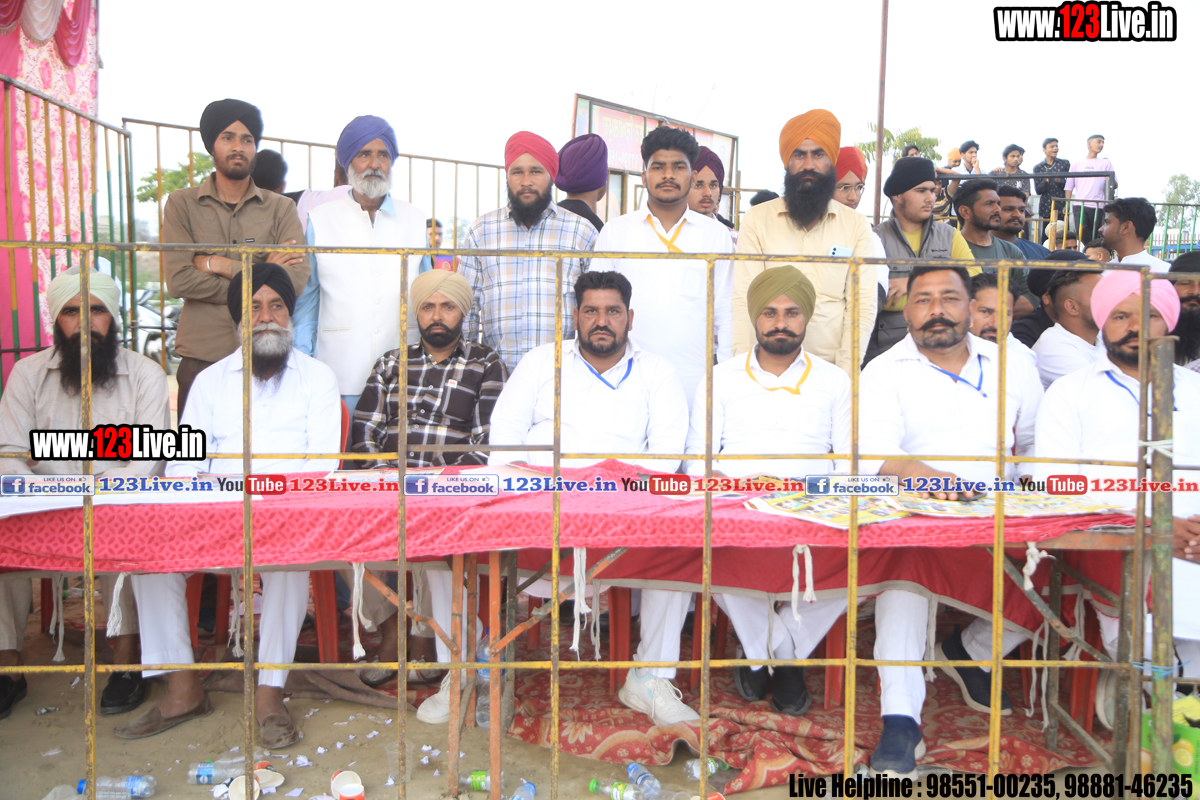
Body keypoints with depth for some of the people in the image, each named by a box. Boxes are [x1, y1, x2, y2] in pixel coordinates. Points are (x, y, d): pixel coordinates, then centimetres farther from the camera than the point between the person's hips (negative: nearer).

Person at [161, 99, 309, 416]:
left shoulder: (281, 208, 7)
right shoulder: (182, 204, 7)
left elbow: (297, 279, -8)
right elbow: (178, 280, -7)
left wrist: (222, 265, -8)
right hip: (201, 357, 0)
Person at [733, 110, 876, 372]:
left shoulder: (857, 225, 4)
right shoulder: (757, 219, 1)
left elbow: (863, 305, -1)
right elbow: (744, 300, -5)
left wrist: (845, 373, -13)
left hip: (832, 369, 1)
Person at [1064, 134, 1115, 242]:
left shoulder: (1106, 163, 14)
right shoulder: (1078, 164, 15)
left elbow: (1115, 186, 6)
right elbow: (1069, 186, 13)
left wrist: (1111, 180, -18)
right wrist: (1067, 204, 0)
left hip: (1098, 206, 0)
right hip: (1079, 205, 0)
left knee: (1096, 236, -2)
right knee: (1082, 231, -18)